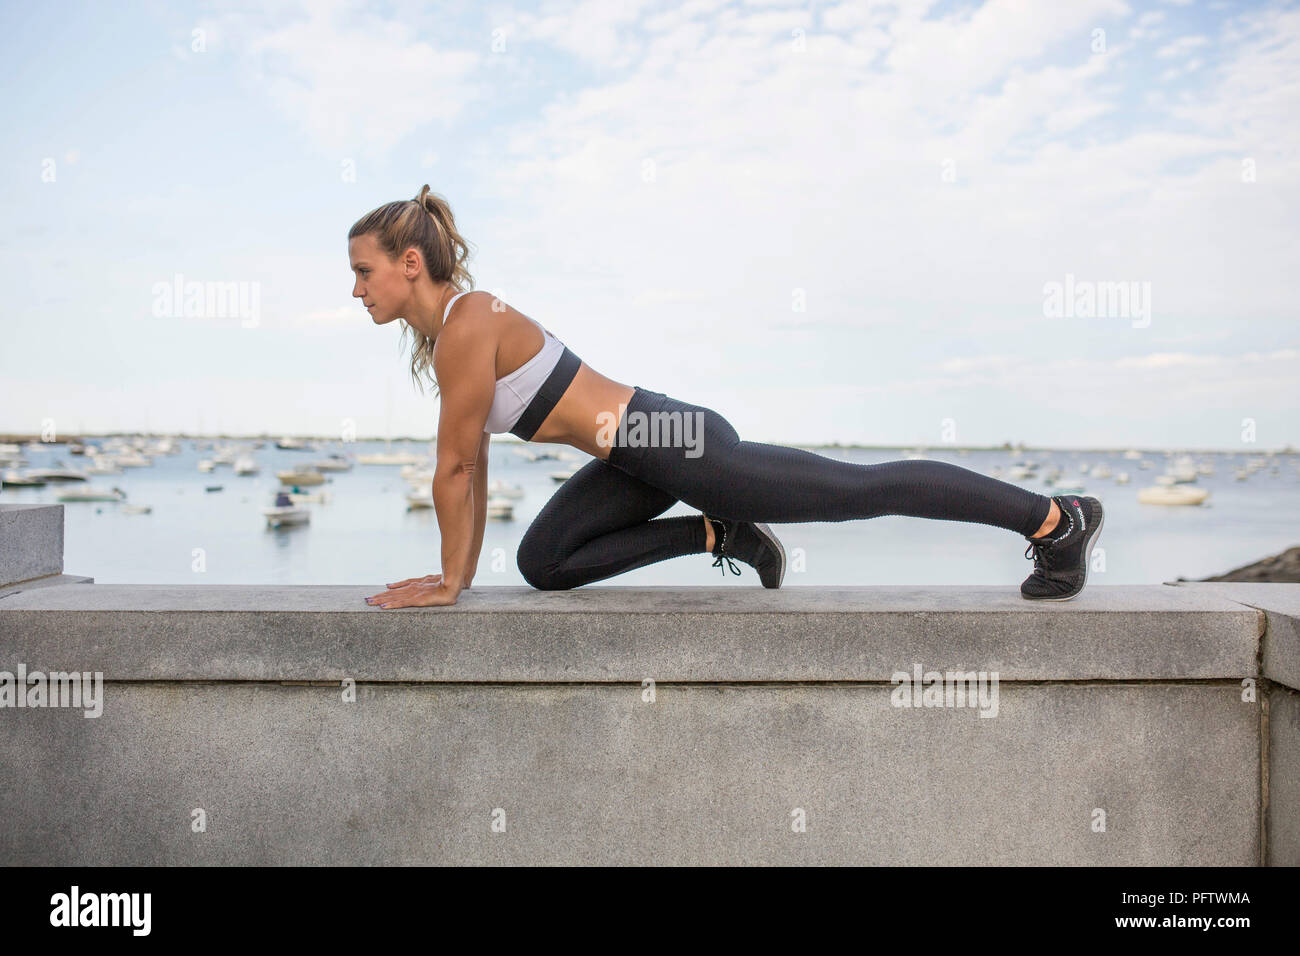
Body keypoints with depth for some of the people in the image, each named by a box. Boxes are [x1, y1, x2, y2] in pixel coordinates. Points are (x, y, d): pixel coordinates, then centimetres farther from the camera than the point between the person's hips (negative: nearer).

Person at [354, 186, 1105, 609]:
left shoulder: (468, 326, -18)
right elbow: (473, 465, 19)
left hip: (674, 445, -10)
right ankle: (719, 533, 13)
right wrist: (464, 568, 20)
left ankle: (1057, 518, 14)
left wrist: (450, 582, -7)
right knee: (544, 563, 9)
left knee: (865, 489, -1)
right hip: (640, 457, 10)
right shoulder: (438, 335, 12)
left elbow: (456, 467, -15)